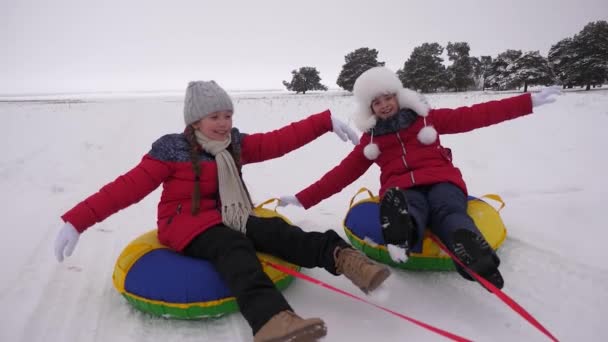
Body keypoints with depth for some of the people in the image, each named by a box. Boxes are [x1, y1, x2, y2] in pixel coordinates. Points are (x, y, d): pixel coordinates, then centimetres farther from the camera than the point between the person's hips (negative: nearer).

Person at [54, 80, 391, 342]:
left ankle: (339, 255, -42)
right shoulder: (172, 150, -8)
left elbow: (279, 141, 1)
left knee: (273, 230, -22)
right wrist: (77, 220, -18)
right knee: (233, 247, -36)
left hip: (225, 218, 6)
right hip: (185, 223, -6)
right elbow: (128, 187, -11)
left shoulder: (236, 144, 6)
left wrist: (326, 121, -5)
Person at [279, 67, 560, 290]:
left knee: (449, 211, -35)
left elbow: (474, 116, 12)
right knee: (410, 209, -38)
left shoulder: (426, 117, 16)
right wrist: (302, 199, 9)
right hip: (403, 189, 0)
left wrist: (529, 101, 7)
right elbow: (342, 173, 16)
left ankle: (478, 262, -65)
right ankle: (402, 232, -73)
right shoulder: (371, 138, 18)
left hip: (440, 181, 1)